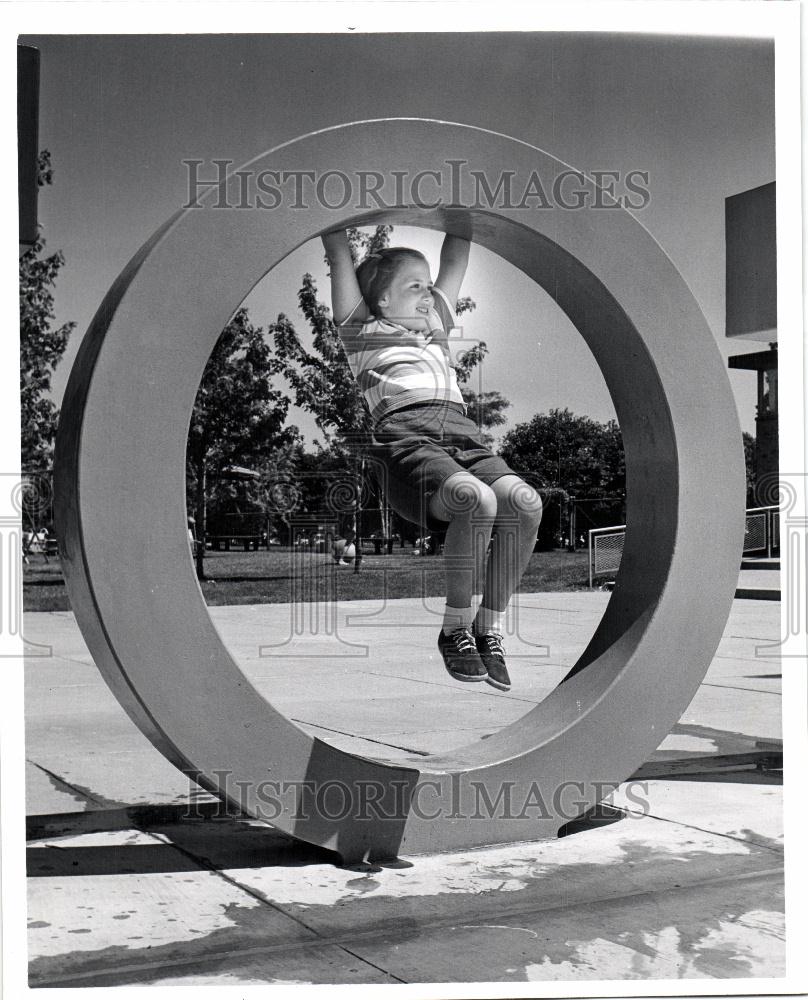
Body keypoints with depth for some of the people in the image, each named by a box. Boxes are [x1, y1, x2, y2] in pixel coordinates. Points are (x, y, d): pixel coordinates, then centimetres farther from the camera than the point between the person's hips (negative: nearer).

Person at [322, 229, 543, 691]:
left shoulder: (437, 328, 37)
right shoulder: (363, 331, 22)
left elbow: (455, 261, 41)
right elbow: (339, 254, 20)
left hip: (464, 437, 6)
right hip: (405, 438, -5)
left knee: (524, 501, -26)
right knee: (477, 499, -34)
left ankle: (491, 630, -14)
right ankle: (455, 631, -17)